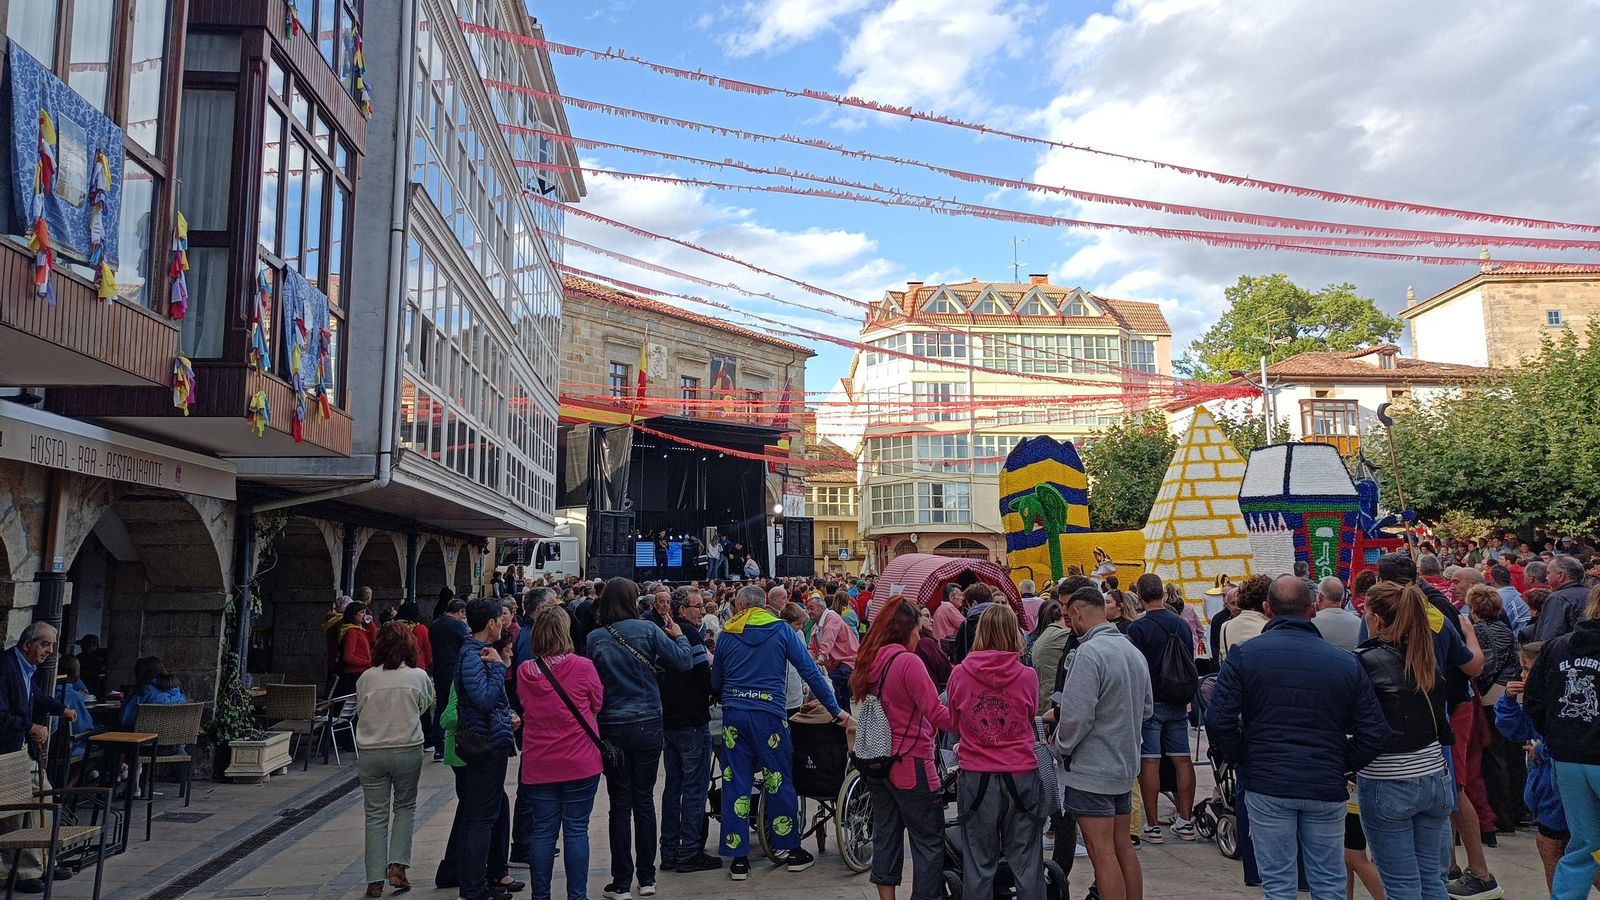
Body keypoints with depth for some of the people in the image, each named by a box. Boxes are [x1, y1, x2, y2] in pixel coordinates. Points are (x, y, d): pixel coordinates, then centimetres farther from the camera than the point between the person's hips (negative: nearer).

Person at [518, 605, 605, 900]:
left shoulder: (524, 671, -3)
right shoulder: (583, 667, -13)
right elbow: (598, 704, 3)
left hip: (538, 765, 3)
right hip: (580, 764, -3)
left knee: (543, 830, 11)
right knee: (576, 830, 5)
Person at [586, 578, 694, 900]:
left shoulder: (594, 639, -6)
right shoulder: (647, 630, -8)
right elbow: (684, 662, -7)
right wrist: (678, 636, 10)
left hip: (612, 728, 0)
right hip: (647, 725, 0)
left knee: (620, 805, 7)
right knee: (644, 801, 11)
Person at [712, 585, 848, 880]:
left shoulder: (726, 635, 7)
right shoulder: (781, 630, 2)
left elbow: (716, 683, 15)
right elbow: (811, 672, -2)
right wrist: (835, 710, 1)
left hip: (733, 714, 2)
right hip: (768, 714, -2)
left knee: (736, 784, 6)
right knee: (779, 781, 9)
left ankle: (738, 858, 9)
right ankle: (791, 850, 19)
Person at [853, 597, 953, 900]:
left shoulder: (869, 663, 6)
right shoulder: (908, 661, -17)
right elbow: (936, 714, -22)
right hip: (911, 765, -8)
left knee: (886, 835, 14)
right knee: (929, 840, 1)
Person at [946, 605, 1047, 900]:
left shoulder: (960, 674, -6)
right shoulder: (1026, 676, -8)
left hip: (976, 776, 0)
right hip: (1021, 776, 0)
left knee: (979, 865, 11)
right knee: (1026, 865, 10)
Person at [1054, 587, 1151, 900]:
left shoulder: (1088, 653, -19)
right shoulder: (1134, 651, 8)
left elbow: (1077, 715, -22)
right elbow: (1147, 708, 16)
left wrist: (1062, 747, -6)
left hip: (1091, 770, -8)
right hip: (1125, 767, 9)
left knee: (1102, 853, -2)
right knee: (1123, 847, 17)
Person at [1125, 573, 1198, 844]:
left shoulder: (1138, 628, -13)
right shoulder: (1182, 624, 6)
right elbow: (1191, 666, 15)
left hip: (1149, 702, -6)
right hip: (1178, 705, 6)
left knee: (1149, 762, -2)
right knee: (1182, 759, 9)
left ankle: (1152, 826, 1)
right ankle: (1185, 822, 14)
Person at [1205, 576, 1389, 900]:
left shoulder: (1244, 654, -4)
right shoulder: (1346, 662, 2)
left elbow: (1218, 720, -10)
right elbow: (1375, 733, 1)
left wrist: (1242, 759, 5)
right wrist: (1340, 765, 13)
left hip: (1267, 787, -2)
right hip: (1327, 788, 2)